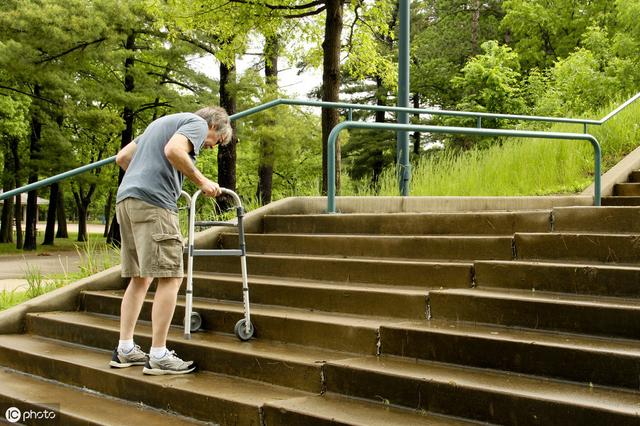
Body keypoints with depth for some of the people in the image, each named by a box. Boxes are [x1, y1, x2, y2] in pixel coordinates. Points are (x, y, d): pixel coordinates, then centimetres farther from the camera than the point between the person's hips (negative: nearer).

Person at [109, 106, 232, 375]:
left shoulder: (163, 122, 30)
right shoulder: (197, 123, 4)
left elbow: (122, 157, 29)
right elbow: (173, 150, -18)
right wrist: (202, 181, -8)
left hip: (126, 199, 9)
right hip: (153, 202, -9)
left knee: (140, 278, 14)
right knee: (170, 278, -7)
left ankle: (125, 350, 14)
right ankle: (158, 356, -7)